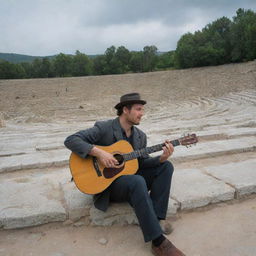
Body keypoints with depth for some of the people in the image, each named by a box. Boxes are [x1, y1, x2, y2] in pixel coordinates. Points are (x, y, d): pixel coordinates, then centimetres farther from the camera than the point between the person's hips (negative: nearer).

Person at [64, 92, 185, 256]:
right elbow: (70, 140, -19)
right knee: (137, 181, -37)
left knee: (166, 166, -7)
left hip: (131, 178, 7)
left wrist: (162, 158, -15)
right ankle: (159, 242, -31)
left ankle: (155, 220, -13)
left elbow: (142, 162, 4)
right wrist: (99, 152, -30)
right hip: (107, 184, -7)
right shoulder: (103, 128, -13)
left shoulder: (140, 136, 6)